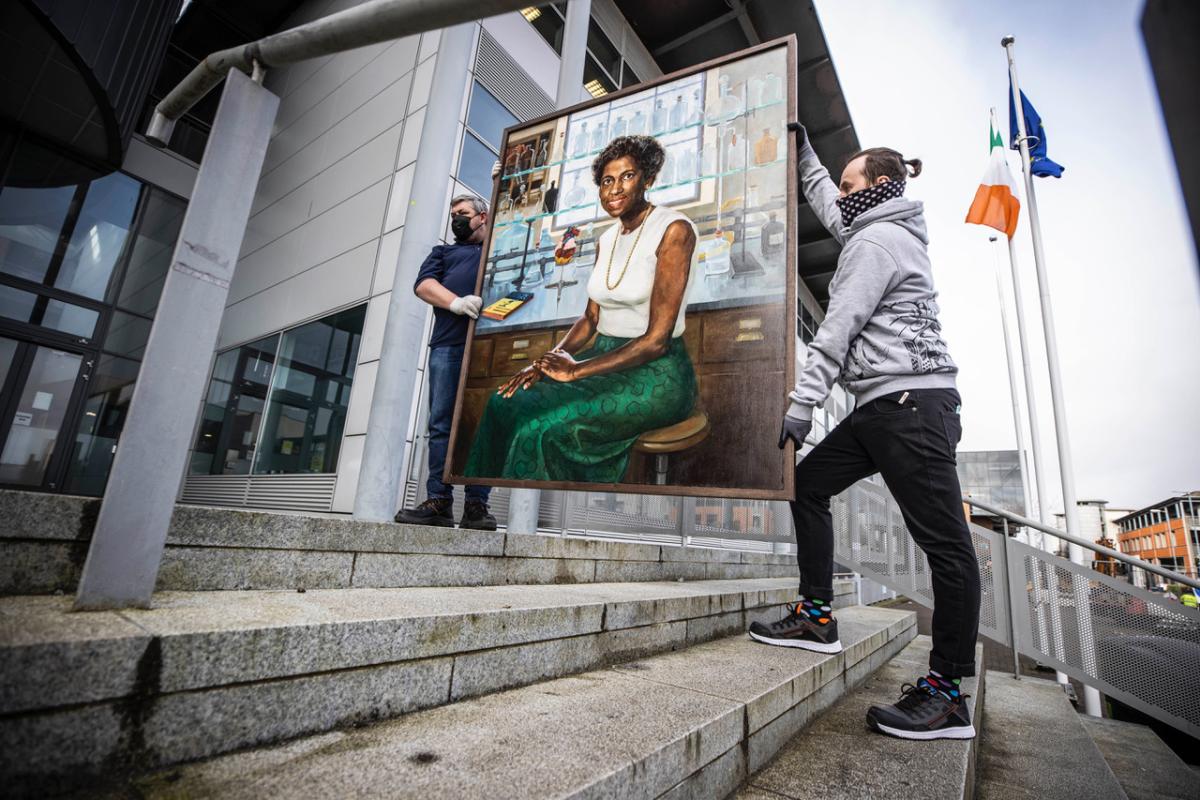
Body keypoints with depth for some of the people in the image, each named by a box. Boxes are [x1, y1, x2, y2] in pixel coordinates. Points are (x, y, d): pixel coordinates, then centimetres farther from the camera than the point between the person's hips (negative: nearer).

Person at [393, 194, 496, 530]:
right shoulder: (444, 251, 28)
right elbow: (423, 284, 9)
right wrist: (456, 302, -11)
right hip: (448, 344, 2)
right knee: (442, 423, -5)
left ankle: (477, 505, -8)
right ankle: (438, 502, -4)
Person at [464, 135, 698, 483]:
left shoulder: (673, 229, -13)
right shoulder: (606, 239, 11)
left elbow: (656, 339, -19)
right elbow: (591, 318, 14)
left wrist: (576, 370, -18)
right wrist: (548, 361, -3)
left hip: (656, 375, -7)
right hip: (606, 360, 7)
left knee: (542, 427, -25)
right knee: (506, 402, -8)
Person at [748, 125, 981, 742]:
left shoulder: (878, 238, -5)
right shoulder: (878, 231, 25)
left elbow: (838, 329, -13)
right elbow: (824, 202, 41)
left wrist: (800, 405, -16)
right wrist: (802, 152, 45)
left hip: (909, 401, -11)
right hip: (886, 406, 11)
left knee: (945, 542, -8)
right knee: (807, 486, 9)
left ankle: (947, 694, -1)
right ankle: (816, 617, 15)